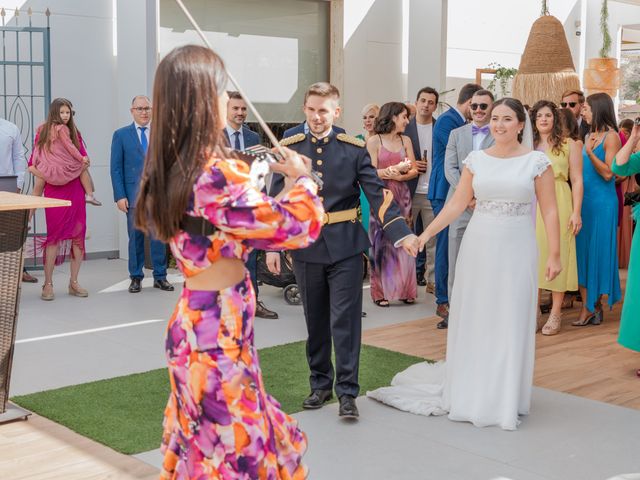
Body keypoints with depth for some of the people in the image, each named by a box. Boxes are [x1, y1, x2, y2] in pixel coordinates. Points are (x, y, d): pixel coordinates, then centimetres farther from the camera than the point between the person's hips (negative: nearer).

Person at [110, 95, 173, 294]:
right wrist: (120, 196, -7)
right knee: (135, 237, 5)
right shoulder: (121, 135, 4)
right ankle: (136, 278, 14)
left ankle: (160, 277, 11)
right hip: (134, 194, -1)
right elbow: (116, 168, 1)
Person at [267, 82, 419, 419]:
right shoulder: (289, 148, 2)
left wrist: (402, 234, -17)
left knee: (345, 320, -2)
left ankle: (347, 391, 7)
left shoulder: (354, 149, -2)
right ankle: (320, 385, 27)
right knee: (315, 322, 13)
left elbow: (377, 194, -6)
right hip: (305, 247, 2)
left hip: (345, 247, -2)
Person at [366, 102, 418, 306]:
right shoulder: (374, 141, -2)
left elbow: (414, 170, 6)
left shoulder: (406, 140, 11)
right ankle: (381, 292, 5)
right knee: (381, 242, -1)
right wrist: (396, 169, -18)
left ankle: (405, 289, 11)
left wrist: (399, 176, -13)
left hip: (402, 196, 4)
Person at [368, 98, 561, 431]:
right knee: (473, 320, 8)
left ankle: (505, 399, 17)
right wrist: (425, 234, -2)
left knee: (511, 323, 4)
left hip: (516, 250, -2)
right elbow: (456, 204, 5)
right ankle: (470, 393, 22)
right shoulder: (476, 159, 5)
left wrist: (554, 254, -6)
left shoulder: (537, 162, -1)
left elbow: (549, 211, -2)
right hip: (478, 247, 2)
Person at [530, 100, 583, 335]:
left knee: (557, 255, -2)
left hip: (558, 205, -3)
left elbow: (577, 181, -1)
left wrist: (576, 212, -9)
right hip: (532, 205, 3)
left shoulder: (568, 145, 3)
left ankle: (555, 314, 4)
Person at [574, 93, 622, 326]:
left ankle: (591, 306, 6)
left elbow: (608, 173, -15)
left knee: (597, 251, -1)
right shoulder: (590, 136, 13)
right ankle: (591, 306, 13)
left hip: (602, 202, -7)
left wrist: (589, 152, -17)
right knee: (583, 251, 6)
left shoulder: (611, 136, -8)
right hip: (584, 200, 7)